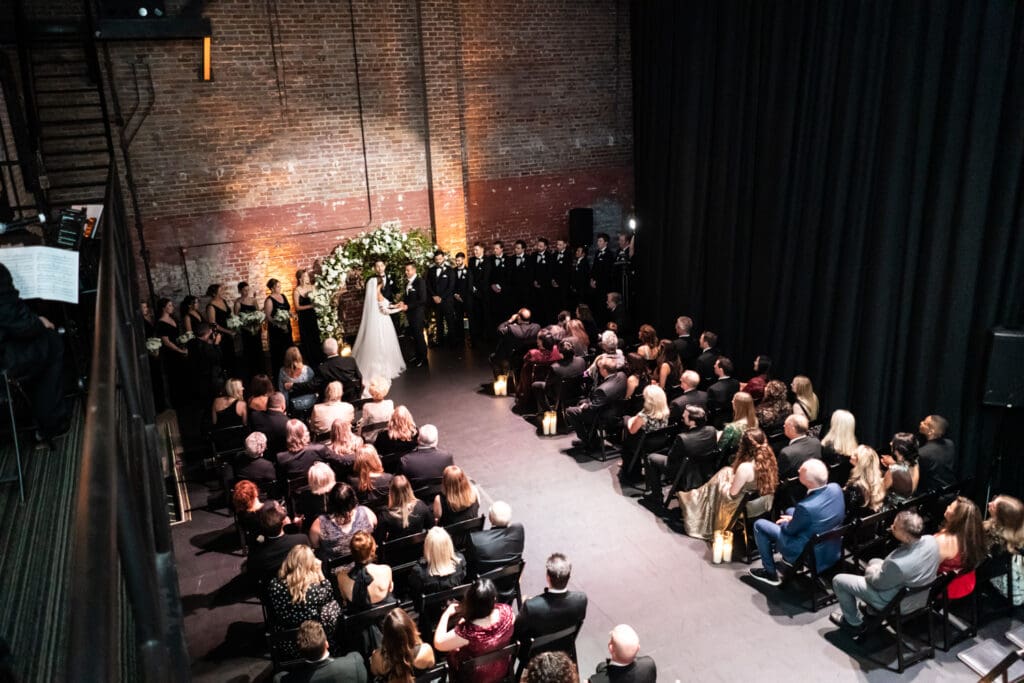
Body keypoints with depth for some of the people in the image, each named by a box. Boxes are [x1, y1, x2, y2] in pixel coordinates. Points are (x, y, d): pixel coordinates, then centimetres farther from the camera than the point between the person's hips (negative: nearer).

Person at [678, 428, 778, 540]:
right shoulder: (769, 460, -11)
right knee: (728, 472, 19)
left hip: (746, 507, -6)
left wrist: (726, 483, 2)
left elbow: (731, 494, -18)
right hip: (765, 504, 6)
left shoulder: (745, 467, -30)